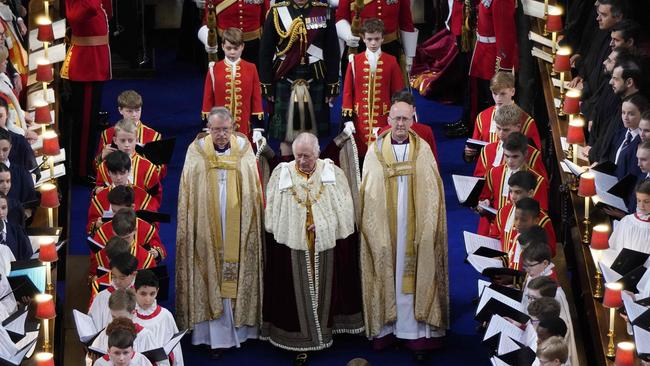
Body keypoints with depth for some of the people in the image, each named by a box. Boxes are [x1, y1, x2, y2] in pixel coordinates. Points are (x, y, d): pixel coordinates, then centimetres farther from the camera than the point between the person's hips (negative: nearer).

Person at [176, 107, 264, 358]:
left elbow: (254, 191, 6)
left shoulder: (244, 150, 2)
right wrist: (187, 229, -6)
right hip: (208, 229, -1)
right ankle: (216, 335, 3)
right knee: (212, 278, 0)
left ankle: (239, 327, 17)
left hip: (238, 230, 1)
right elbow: (188, 194, 0)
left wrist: (254, 224, 0)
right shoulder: (197, 152, -1)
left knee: (238, 277, 5)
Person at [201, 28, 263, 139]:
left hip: (245, 130, 0)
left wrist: (258, 129, -1)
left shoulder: (251, 69, 3)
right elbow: (208, 99, 5)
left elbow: (257, 99, 4)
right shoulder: (214, 70, 2)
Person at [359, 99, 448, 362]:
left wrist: (427, 228, -7)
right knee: (387, 275, 4)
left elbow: (433, 191, 0)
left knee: (415, 276, -1)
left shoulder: (423, 150, 3)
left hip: (415, 228, -1)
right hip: (383, 227, 1)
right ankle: (386, 327, 12)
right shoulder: (375, 151, 4)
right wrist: (373, 226, -6)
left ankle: (417, 333, 0)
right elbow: (368, 192, 3)